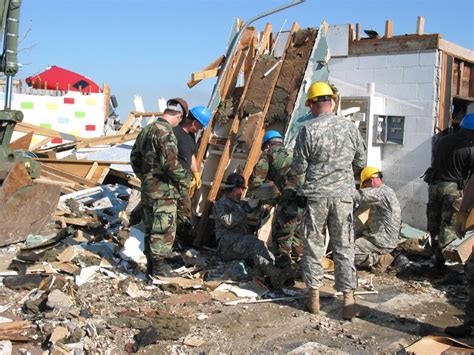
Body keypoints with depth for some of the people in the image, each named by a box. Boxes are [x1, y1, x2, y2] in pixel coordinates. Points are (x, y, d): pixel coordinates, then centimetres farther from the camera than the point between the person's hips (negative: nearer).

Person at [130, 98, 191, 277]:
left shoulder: (146, 130, 11)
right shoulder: (166, 133, -18)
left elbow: (134, 157, 18)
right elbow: (171, 163, -24)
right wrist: (184, 179, -9)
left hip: (147, 188, 9)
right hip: (164, 190, -9)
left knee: (150, 228, 16)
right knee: (164, 229, -1)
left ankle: (151, 264, 25)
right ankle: (158, 267, 3)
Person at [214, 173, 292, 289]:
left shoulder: (240, 204, 32)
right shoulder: (221, 204, 8)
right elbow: (228, 221, -12)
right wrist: (246, 207, -14)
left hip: (243, 242, 7)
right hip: (227, 245, -7)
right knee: (253, 243, -37)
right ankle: (271, 271, -58)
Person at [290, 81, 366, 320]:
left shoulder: (308, 129, -9)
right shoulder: (350, 127, 1)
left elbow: (298, 168, -5)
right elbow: (360, 163, 10)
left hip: (315, 195, -2)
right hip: (343, 195, 2)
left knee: (313, 245, 9)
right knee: (344, 247, 8)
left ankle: (314, 296, 15)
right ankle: (348, 298, 8)